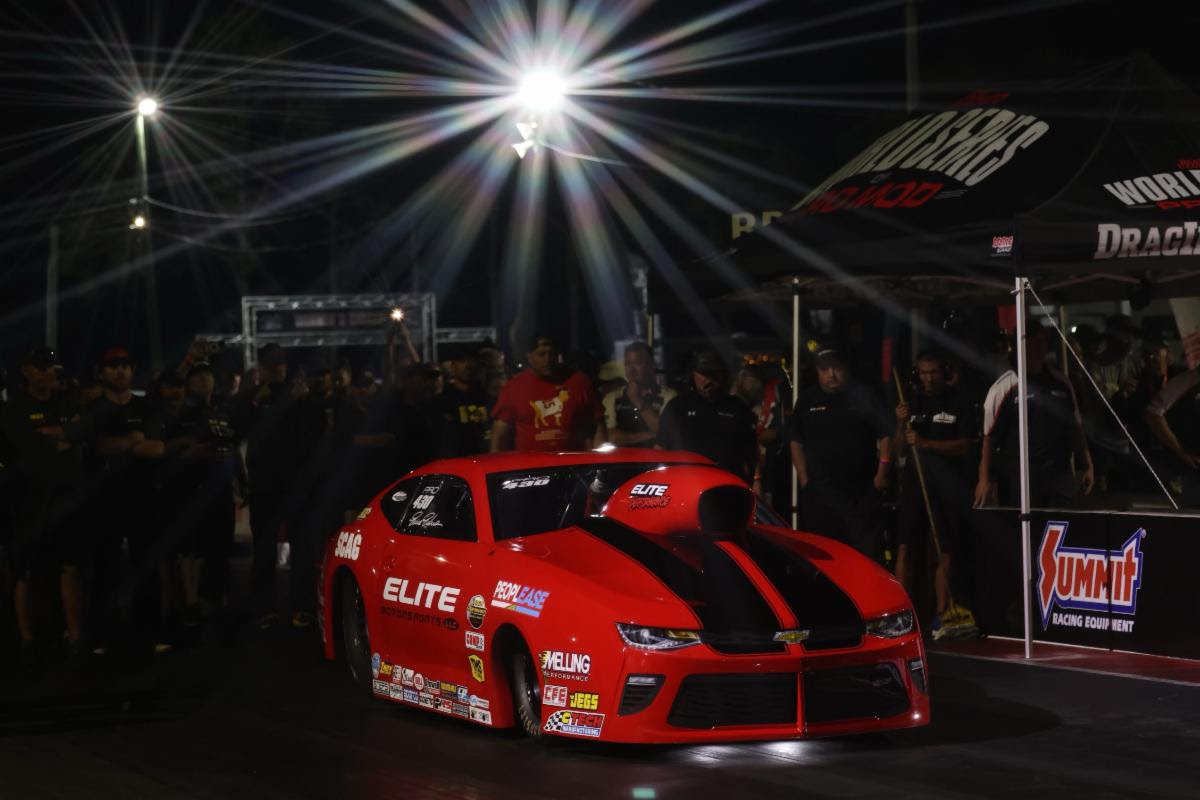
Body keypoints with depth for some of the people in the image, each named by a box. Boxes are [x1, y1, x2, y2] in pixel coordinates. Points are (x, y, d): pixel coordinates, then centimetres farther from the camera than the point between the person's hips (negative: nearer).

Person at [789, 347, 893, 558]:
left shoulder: (862, 396, 2)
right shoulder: (807, 400, 10)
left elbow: (885, 435, 1)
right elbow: (797, 443, 13)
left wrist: (882, 473, -6)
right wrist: (804, 479, 5)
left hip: (862, 488, -2)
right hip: (820, 491, 2)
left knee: (866, 549, -5)